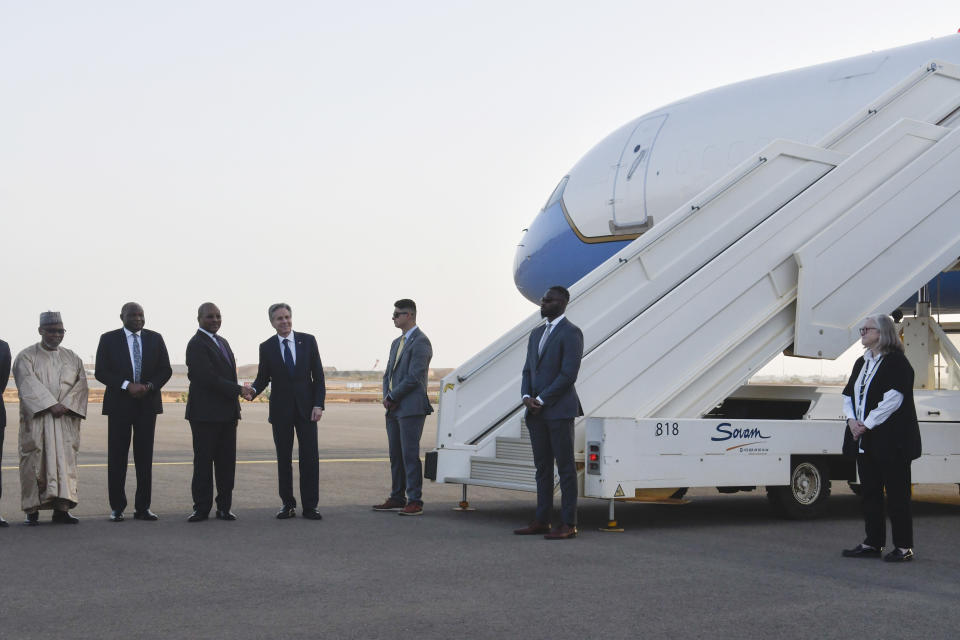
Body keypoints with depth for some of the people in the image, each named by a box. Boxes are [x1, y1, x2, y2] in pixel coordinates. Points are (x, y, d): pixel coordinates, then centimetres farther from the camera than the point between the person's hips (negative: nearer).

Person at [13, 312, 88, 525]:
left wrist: (66, 406, -11)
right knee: (35, 461, -4)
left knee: (65, 461, -2)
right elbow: (29, 385, -10)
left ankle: (61, 508, -2)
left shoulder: (72, 358, 15)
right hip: (36, 420, -3)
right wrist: (51, 405, -20)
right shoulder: (26, 357, 3)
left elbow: (80, 385, 5)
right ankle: (32, 511, 0)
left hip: (66, 421, 3)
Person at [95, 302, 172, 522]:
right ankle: (117, 508, 6)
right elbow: (100, 372, -4)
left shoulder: (155, 339, 9)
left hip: (147, 403, 2)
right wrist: (127, 386, -15)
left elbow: (165, 370, 9)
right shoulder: (109, 339, 2)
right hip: (119, 405, -2)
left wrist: (149, 386, -10)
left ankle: (142, 507, 7)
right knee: (117, 458, -1)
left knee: (145, 457, 2)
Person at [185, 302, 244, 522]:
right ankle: (201, 508, 5)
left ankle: (224, 507, 13)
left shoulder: (222, 342, 18)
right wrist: (238, 390, -16)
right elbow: (209, 378, -19)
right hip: (206, 413, -8)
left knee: (227, 462, 7)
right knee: (203, 462, 0)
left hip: (227, 413, 8)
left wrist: (235, 405, 16)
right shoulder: (197, 344, -10)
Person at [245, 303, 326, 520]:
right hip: (281, 410, 0)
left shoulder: (308, 341, 2)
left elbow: (318, 375, 2)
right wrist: (253, 391, -16)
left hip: (306, 408, 0)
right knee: (284, 459, 5)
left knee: (310, 458, -3)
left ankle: (310, 506, 2)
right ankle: (288, 504, 13)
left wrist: (318, 404, -6)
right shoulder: (266, 347, 2)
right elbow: (263, 378, 7)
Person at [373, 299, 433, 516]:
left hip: (411, 408, -9)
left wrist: (392, 397, -9)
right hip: (394, 409, 9)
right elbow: (388, 374, 20)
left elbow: (414, 377, -16)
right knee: (395, 455, 11)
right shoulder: (396, 343, 20)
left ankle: (415, 502, -6)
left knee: (410, 455, -9)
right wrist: (386, 397, 2)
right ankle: (397, 498, 18)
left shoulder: (420, 342, -10)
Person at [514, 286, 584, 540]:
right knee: (542, 467, 10)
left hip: (559, 410, -8)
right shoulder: (536, 334, 18)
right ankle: (542, 520, 15)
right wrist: (526, 397, -1)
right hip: (536, 412, 8)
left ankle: (568, 524, -2)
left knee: (566, 467, -4)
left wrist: (541, 400, -12)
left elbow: (569, 373, -14)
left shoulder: (571, 333, -7)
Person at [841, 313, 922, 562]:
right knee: (869, 492, 12)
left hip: (891, 441, -8)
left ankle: (904, 547, 3)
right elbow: (848, 395, 16)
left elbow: (893, 399, -18)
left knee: (896, 493, -3)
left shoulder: (896, 362, -10)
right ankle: (873, 543, 20)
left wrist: (867, 424, -17)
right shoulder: (862, 363, 16)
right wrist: (852, 420, -3)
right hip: (865, 440, 8)